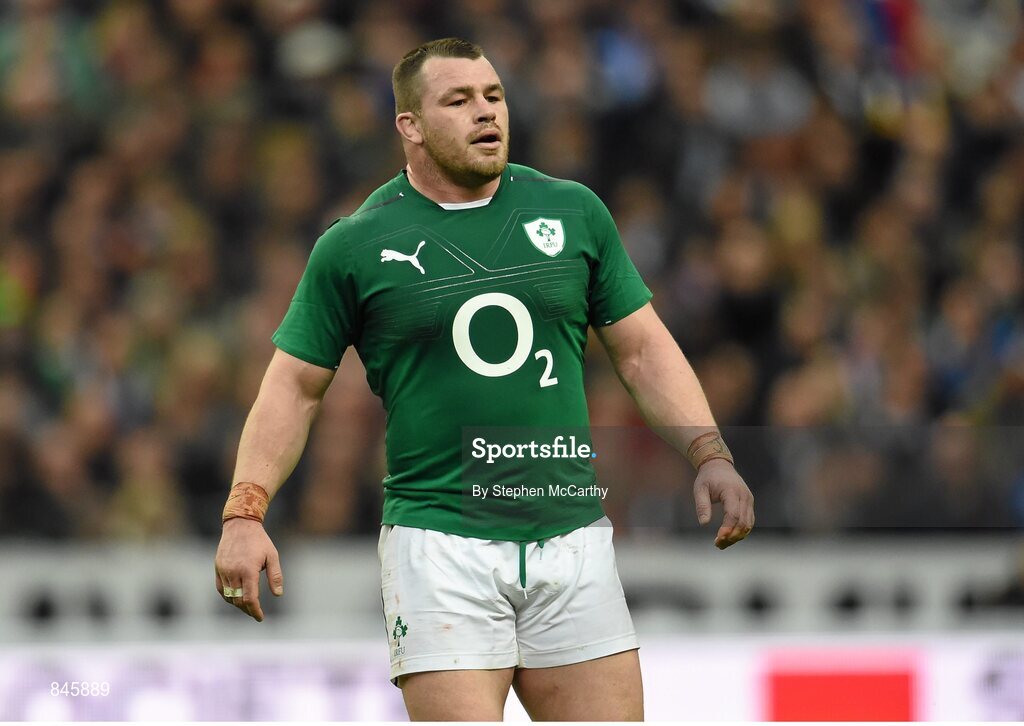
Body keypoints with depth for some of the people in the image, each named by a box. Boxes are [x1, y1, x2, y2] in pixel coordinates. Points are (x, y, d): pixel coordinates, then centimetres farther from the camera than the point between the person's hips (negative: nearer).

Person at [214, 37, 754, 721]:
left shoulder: (574, 212, 9)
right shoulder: (354, 246, 2)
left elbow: (643, 349, 14)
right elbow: (296, 385, 7)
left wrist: (710, 453, 1)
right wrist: (245, 512, -5)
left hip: (572, 536, 3)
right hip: (438, 545, -3)